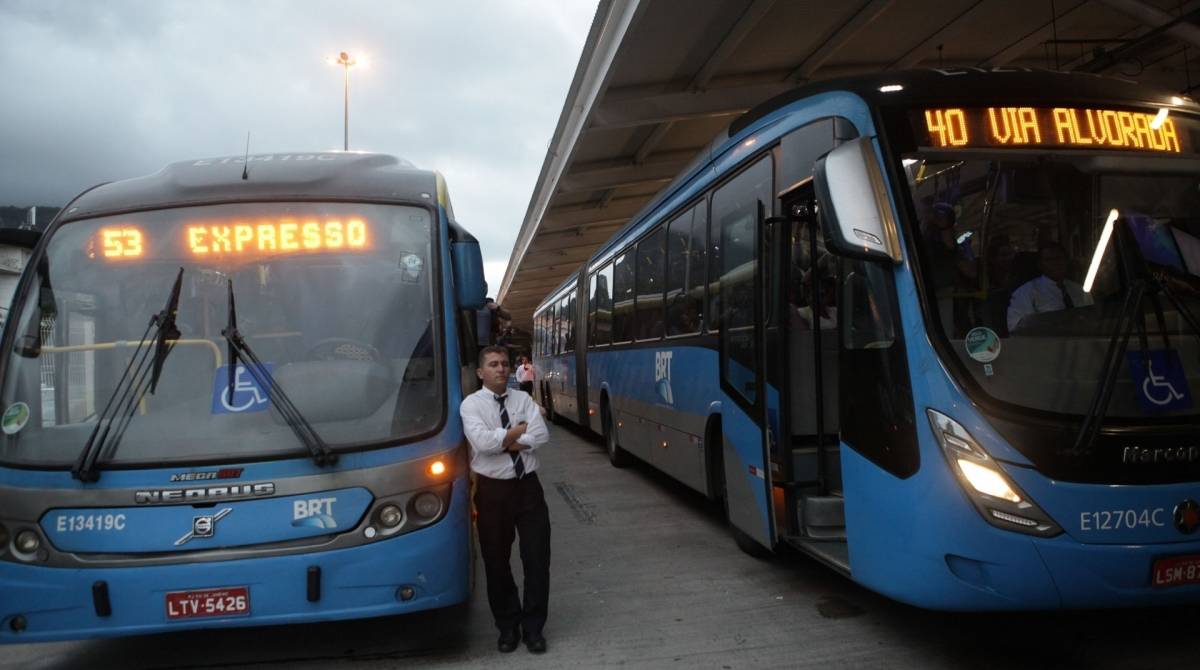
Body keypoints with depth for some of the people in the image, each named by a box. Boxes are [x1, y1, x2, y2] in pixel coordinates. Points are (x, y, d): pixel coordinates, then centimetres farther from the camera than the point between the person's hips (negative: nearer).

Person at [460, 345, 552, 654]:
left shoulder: (523, 399, 4)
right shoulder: (471, 404, -4)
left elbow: (542, 437, -9)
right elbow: (481, 441, -21)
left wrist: (504, 442, -16)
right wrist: (519, 431, -12)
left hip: (527, 486, 2)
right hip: (492, 490, -2)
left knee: (537, 558, 4)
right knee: (496, 562, 9)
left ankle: (533, 627, 19)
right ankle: (507, 626, 27)